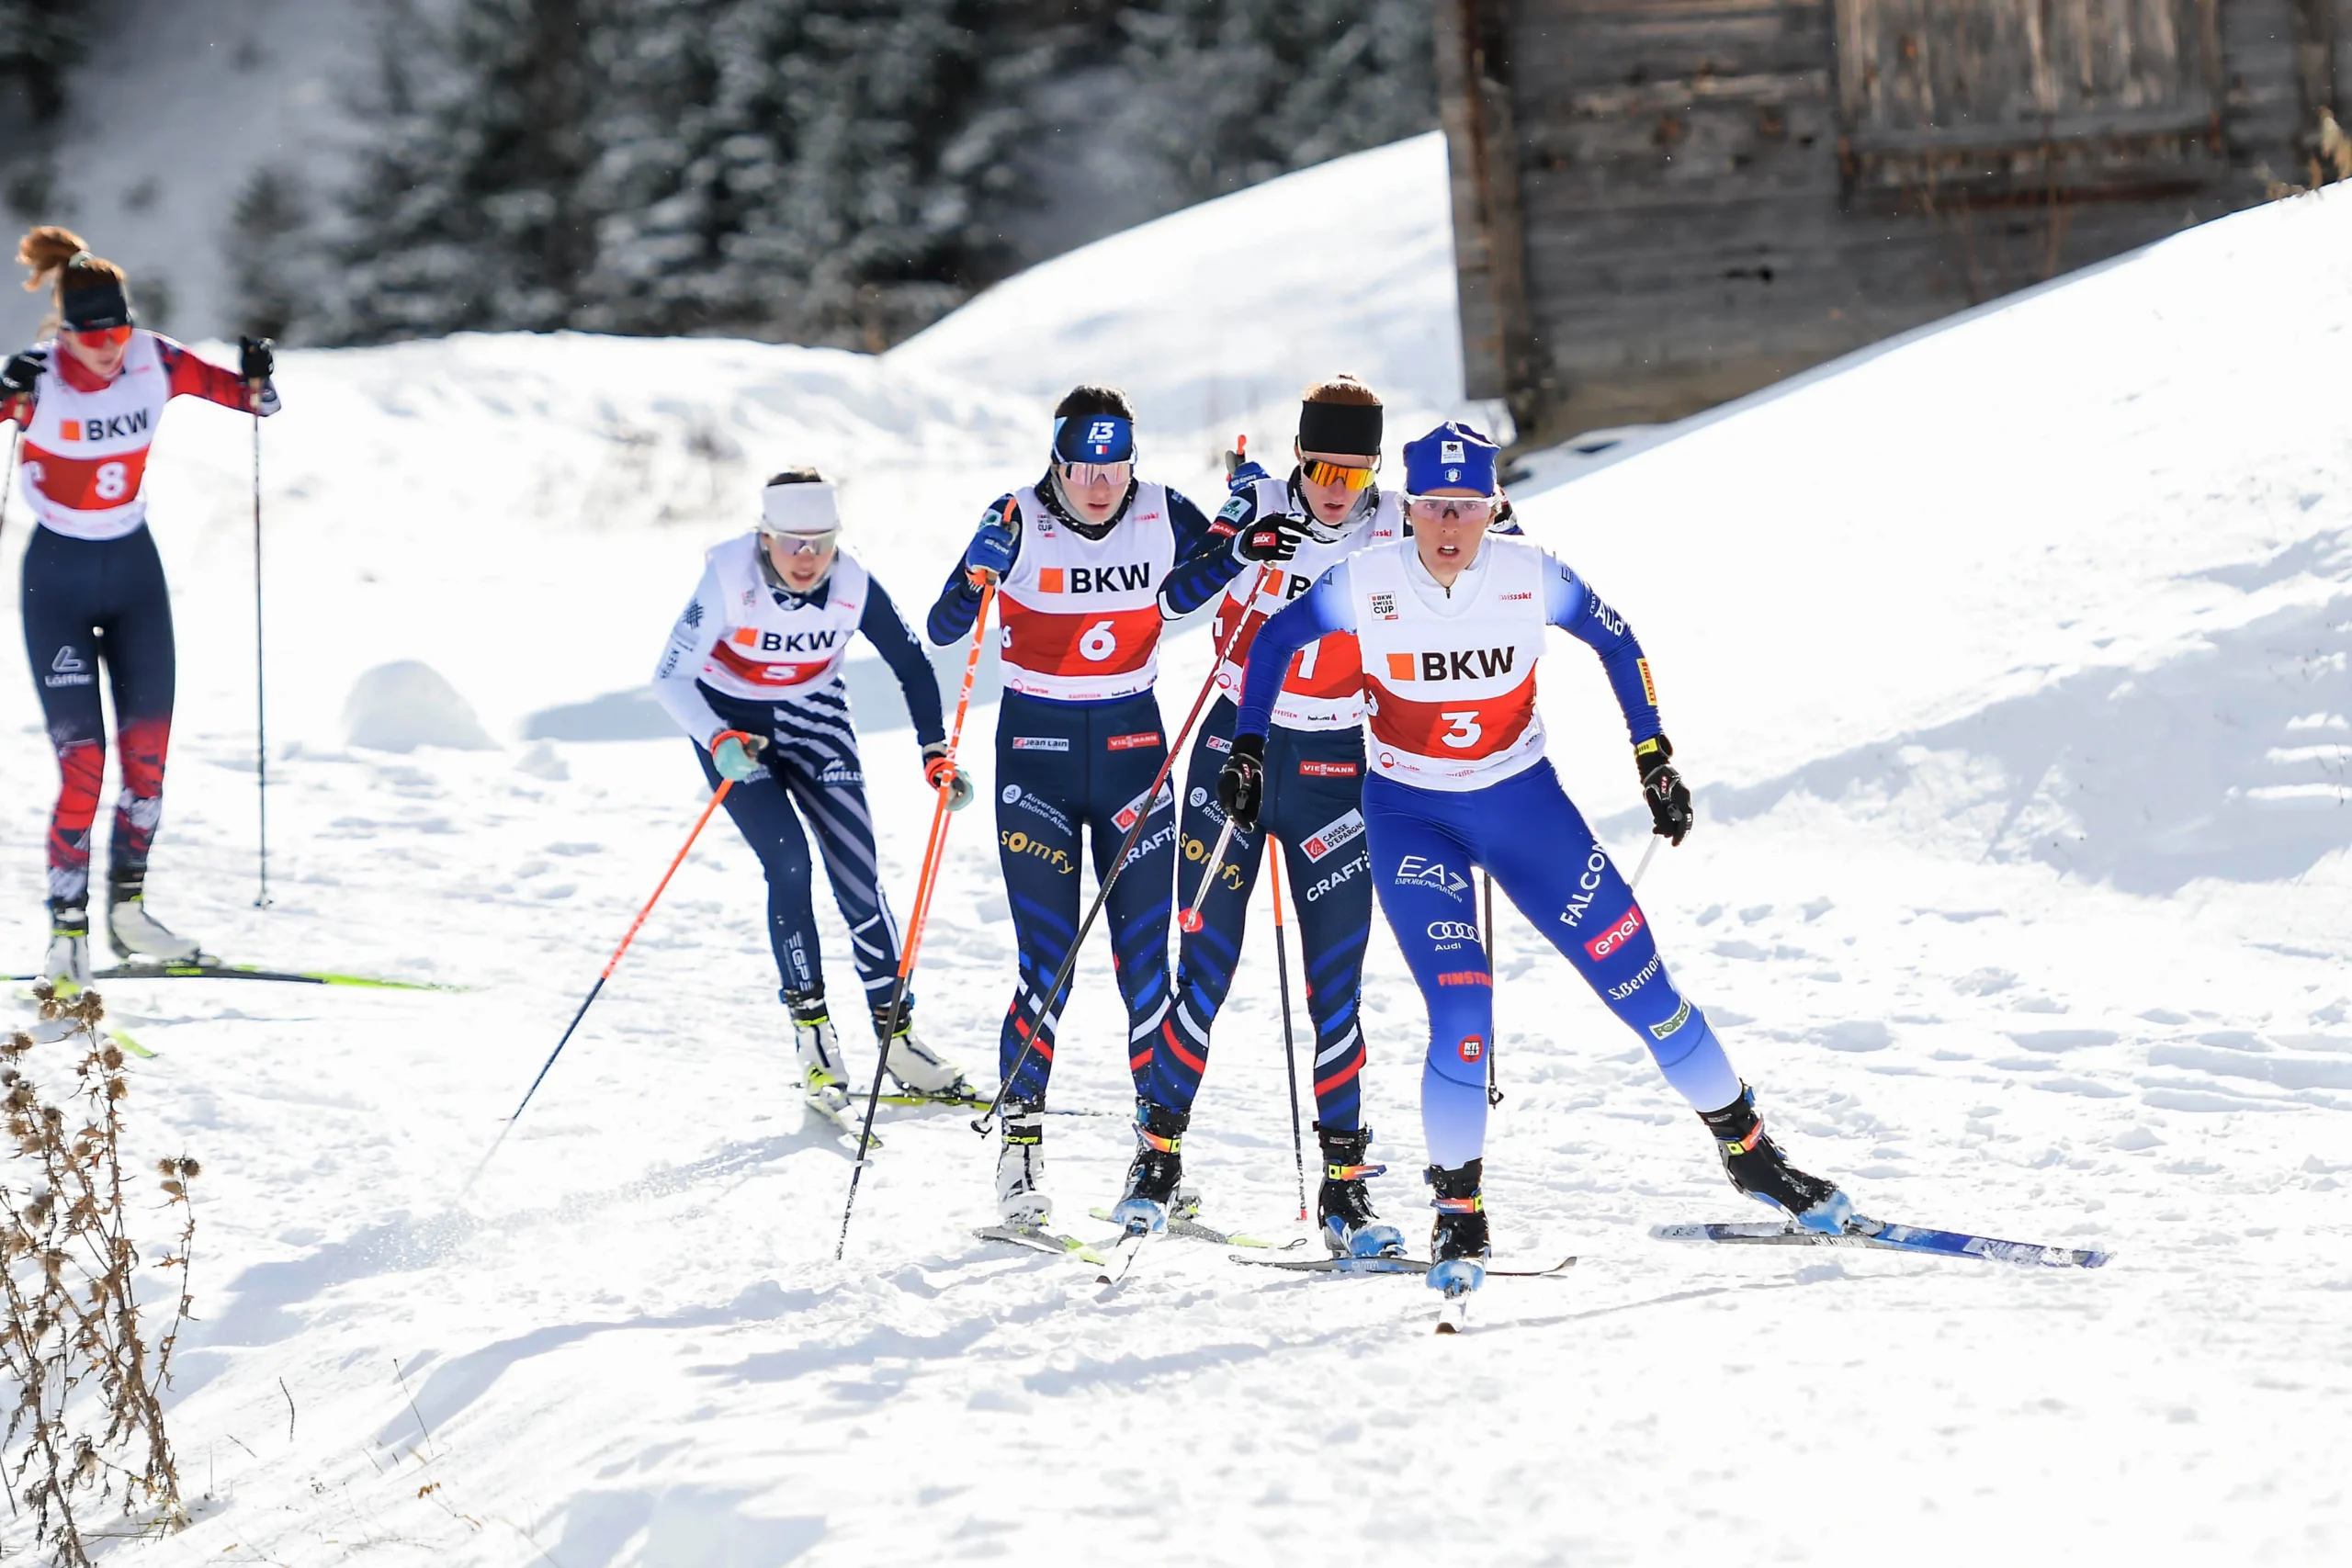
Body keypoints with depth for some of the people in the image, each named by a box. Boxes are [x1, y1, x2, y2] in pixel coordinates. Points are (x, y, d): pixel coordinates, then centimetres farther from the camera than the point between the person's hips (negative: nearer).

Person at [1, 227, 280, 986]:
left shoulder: (153, 362, -8)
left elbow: (244, 396, 1)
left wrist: (256, 383, -21)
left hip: (135, 567, 4)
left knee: (148, 750, 6)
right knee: (82, 759, -10)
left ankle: (128, 908, 21)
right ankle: (67, 927, -2)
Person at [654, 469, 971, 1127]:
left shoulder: (854, 586, -20)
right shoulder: (728, 579, -27)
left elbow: (912, 665, -4)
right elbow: (670, 679, -25)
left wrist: (936, 754, -11)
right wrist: (719, 741, -42)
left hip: (813, 717, 2)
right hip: (732, 723, -2)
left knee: (858, 873, -7)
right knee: (788, 862, -18)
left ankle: (898, 1035, 3)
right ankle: (812, 1034, -7)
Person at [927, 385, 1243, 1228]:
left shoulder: (1163, 516, -4)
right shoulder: (1018, 521, -11)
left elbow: (1193, 586, 14)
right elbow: (944, 630, -15)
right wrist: (980, 572, -35)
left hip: (1132, 746, 3)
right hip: (1036, 748, -3)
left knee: (1145, 957, 2)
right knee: (1046, 960, -7)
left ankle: (1160, 1138, 11)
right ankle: (1020, 1142, 3)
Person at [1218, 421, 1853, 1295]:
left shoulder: (1532, 578, -13)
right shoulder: (1366, 584, -16)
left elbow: (1617, 643, 5)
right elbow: (1274, 643, 2)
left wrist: (1655, 760, 3)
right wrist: (1247, 752, 0)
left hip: (1524, 805, 2)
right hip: (1411, 818, -2)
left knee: (1639, 982, 0)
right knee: (1461, 1015, -19)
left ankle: (1747, 1152, 19)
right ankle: (1458, 1214, 1)